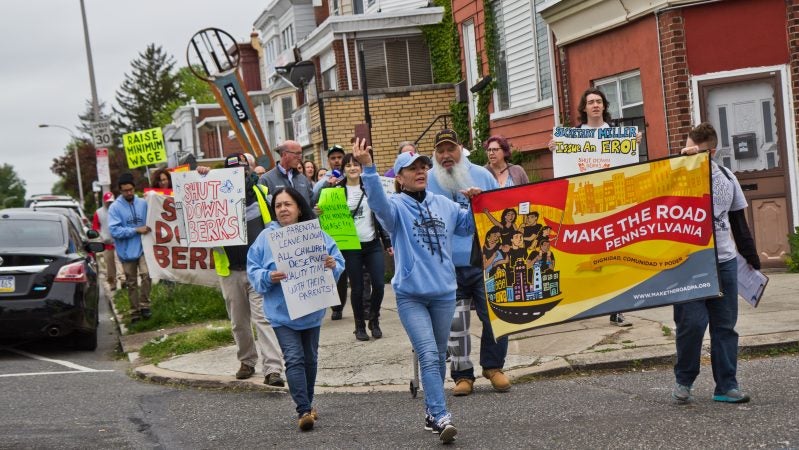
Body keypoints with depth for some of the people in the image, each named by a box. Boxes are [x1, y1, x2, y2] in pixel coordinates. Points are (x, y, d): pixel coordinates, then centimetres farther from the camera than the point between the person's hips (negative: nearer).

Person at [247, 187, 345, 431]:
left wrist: (332, 265, -22)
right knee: (294, 359, -12)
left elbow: (338, 261, 1)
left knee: (309, 358, 16)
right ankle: (303, 411, -12)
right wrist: (269, 277, -21)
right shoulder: (266, 237, -3)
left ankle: (308, 405, 33)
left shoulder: (316, 234, -1)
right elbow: (253, 271, -1)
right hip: (282, 312, -2)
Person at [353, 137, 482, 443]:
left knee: (439, 357, 14)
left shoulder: (444, 204, 10)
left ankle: (432, 412, 29)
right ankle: (441, 418, -19)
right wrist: (368, 167, -41)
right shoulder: (396, 206, -5)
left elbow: (468, 226, 21)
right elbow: (377, 201, -27)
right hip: (410, 295, -5)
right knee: (428, 356, -16)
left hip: (443, 292, 5)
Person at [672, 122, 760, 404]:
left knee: (725, 325, 4)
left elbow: (739, 222, 16)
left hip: (725, 261, 4)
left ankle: (726, 386, 9)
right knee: (692, 323, -8)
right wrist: (682, 160, -21)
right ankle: (683, 381, 9)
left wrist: (752, 259, 15)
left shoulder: (726, 178, 10)